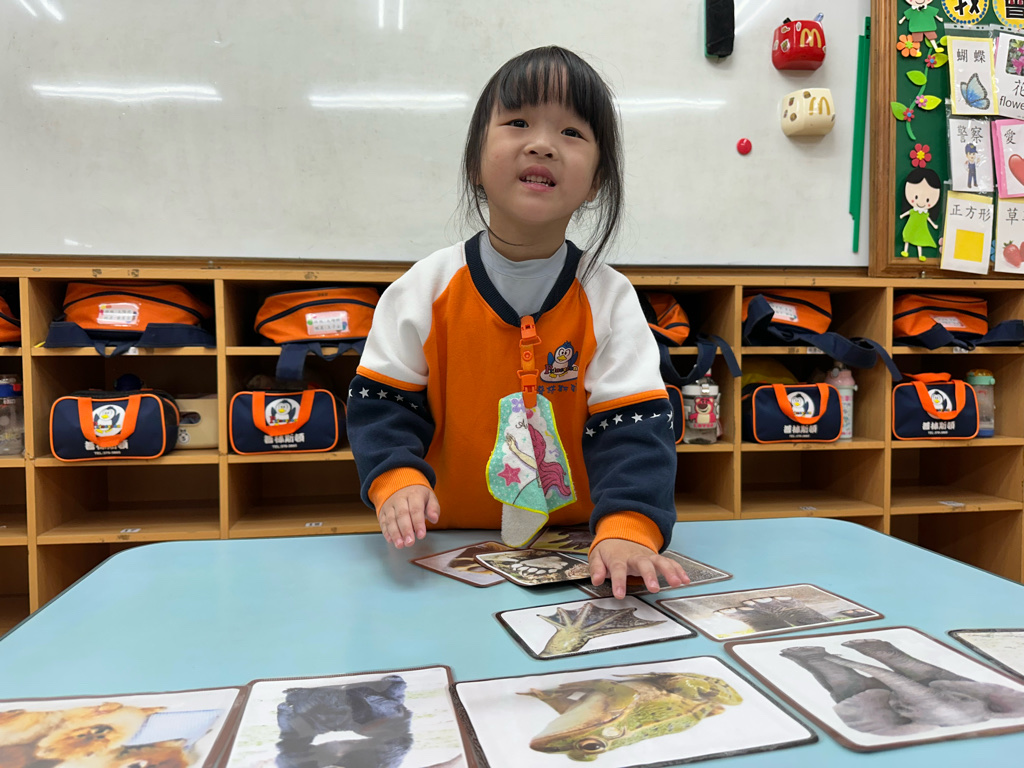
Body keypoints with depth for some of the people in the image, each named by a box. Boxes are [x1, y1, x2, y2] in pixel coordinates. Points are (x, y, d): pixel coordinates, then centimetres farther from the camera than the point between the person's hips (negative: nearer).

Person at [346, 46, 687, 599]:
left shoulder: (610, 300, -5)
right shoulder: (426, 290, -4)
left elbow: (633, 428, -11)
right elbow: (381, 403, 0)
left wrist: (627, 527, -27)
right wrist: (397, 478, -18)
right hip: (449, 548, 0)